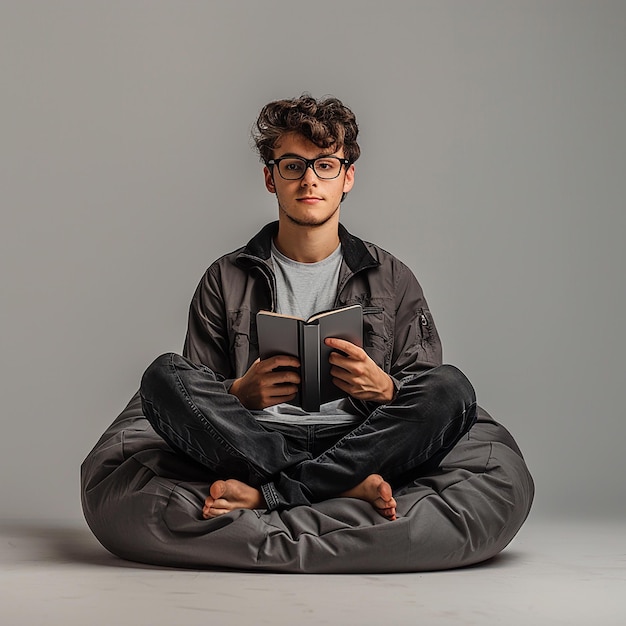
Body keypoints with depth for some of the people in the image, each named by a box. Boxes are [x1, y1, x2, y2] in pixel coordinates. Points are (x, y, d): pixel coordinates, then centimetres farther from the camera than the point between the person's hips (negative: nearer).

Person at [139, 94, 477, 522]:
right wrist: (241, 392, -14)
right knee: (165, 376, -25)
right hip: (256, 442, 0)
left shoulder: (391, 279, 16)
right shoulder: (227, 279, 14)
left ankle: (261, 495, -30)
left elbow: (433, 397, 10)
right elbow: (196, 402, 9)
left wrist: (382, 388, -13)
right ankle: (352, 487, -30)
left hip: (356, 443, 1)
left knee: (452, 387, -27)